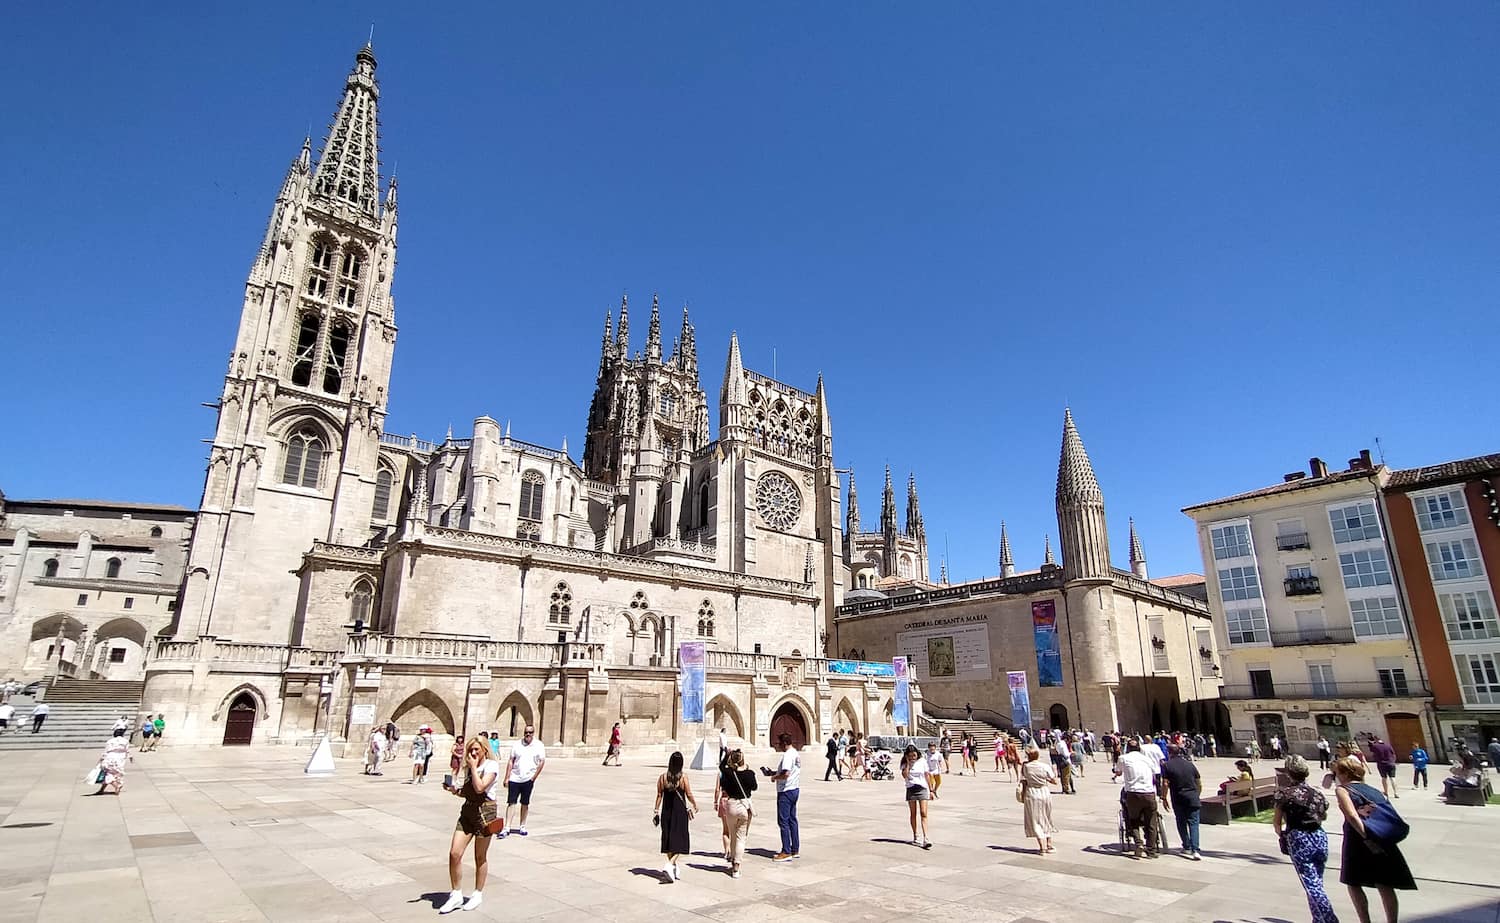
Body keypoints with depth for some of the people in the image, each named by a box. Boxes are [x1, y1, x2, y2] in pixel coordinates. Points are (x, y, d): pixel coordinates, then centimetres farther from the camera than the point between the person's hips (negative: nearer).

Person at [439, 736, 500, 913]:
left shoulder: (491, 765, -10)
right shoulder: (469, 768, 12)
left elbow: (479, 787, -23)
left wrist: (474, 766, -16)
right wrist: (455, 790, -1)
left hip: (485, 811, -6)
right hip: (468, 810, 6)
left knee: (480, 857, 7)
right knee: (454, 853, -3)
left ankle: (478, 894, 25)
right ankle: (456, 894, 13)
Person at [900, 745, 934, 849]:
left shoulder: (922, 761, 1)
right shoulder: (905, 764, 1)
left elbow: (927, 775, 7)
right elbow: (905, 776, -15)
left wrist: (931, 790, 6)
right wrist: (908, 763, -13)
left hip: (922, 788, -1)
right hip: (910, 789, 1)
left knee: (923, 813, -11)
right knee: (913, 814, 8)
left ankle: (925, 838, -16)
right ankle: (915, 837, 20)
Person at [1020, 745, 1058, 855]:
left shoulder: (1025, 766, -10)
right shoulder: (1045, 766, -9)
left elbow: (1024, 783, -7)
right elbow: (1054, 781, -4)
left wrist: (1022, 796, 6)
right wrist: (1055, 773, 15)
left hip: (1031, 794, -2)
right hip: (1045, 793, 2)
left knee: (1035, 821, 7)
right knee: (1046, 819, 21)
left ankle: (1042, 848, 4)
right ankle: (1049, 845, 27)